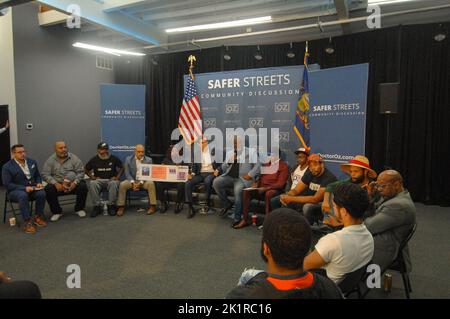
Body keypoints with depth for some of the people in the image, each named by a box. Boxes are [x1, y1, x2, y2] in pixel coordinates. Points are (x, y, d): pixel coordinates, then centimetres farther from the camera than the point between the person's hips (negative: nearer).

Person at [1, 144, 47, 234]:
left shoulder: (32, 162, 8)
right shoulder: (7, 167, -7)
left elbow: (38, 176, 18)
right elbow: (7, 184, -10)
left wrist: (39, 183, -5)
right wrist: (24, 188, -22)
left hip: (32, 188, 4)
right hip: (15, 190, -4)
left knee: (41, 193, -28)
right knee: (23, 196, -38)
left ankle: (38, 217, -10)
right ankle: (28, 222, -30)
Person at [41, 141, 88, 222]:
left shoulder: (74, 158, 2)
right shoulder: (50, 160, 4)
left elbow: (80, 172, -3)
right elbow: (45, 174, -3)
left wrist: (75, 183, -19)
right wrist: (55, 183, -19)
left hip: (73, 184, 0)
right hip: (58, 185, 1)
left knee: (83, 186, -27)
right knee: (48, 189, -27)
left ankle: (79, 209, -2)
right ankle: (57, 212, -5)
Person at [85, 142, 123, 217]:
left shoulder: (114, 158, 5)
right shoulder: (94, 160, 6)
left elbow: (122, 168, 13)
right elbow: (86, 170, 16)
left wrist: (117, 177, -1)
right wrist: (92, 177, 1)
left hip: (111, 180, -1)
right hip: (98, 180, 1)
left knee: (114, 183, -37)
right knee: (92, 184, -33)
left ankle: (111, 206, -23)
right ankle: (97, 206, -23)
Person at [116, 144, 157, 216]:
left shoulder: (148, 160, 0)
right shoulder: (128, 159, 2)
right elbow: (127, 173, -1)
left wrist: (141, 182, -21)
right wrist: (133, 182, -18)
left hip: (144, 180, -1)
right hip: (132, 180, 1)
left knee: (151, 183, -32)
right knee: (122, 184, -27)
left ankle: (153, 206, -24)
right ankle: (121, 207, -16)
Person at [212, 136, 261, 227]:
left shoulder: (250, 152, 7)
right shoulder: (229, 153, 19)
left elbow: (257, 165, 1)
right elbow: (223, 168, 16)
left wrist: (250, 174, -13)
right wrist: (229, 161, -4)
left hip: (243, 178, -5)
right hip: (229, 176, 5)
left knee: (238, 190, -35)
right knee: (216, 182, -21)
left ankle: (237, 218, -22)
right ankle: (226, 203, 0)